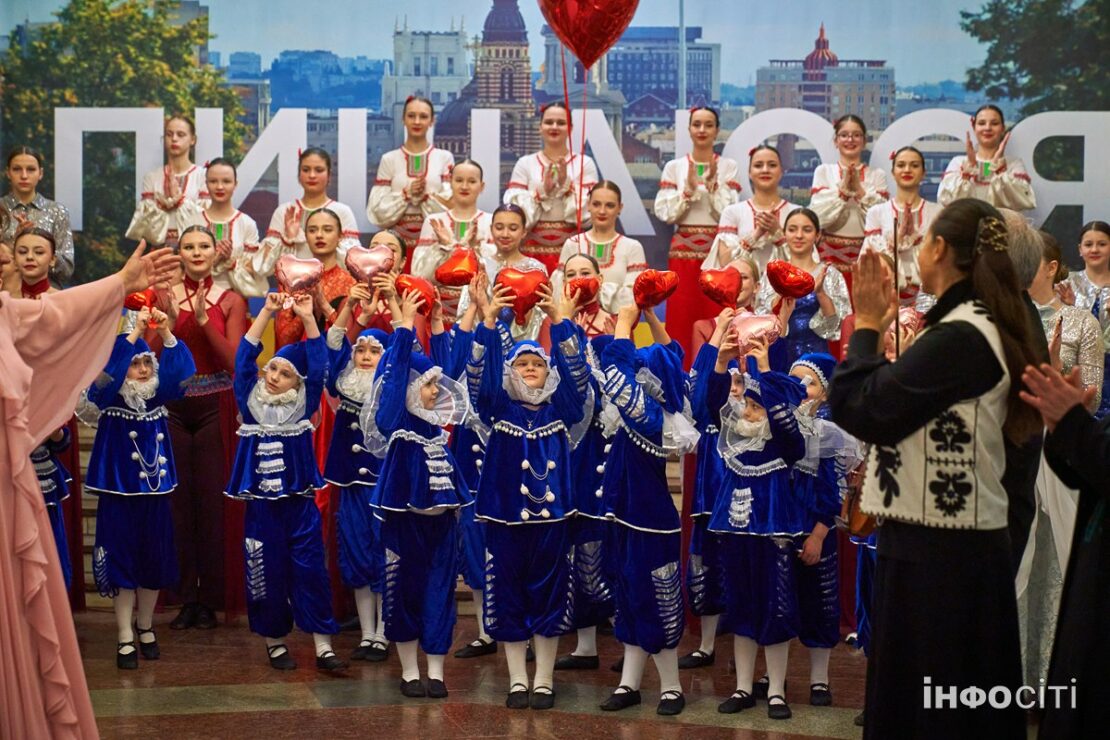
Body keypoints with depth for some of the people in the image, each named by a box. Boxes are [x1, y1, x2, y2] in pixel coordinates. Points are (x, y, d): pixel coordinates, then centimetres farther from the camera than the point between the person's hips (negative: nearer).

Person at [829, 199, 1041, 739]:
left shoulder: (959, 338, -20)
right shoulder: (984, 328, 12)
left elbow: (856, 407, -20)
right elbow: (899, 403, 13)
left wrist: (866, 327, -7)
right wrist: (876, 330, 8)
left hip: (934, 552, -10)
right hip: (958, 546, 10)